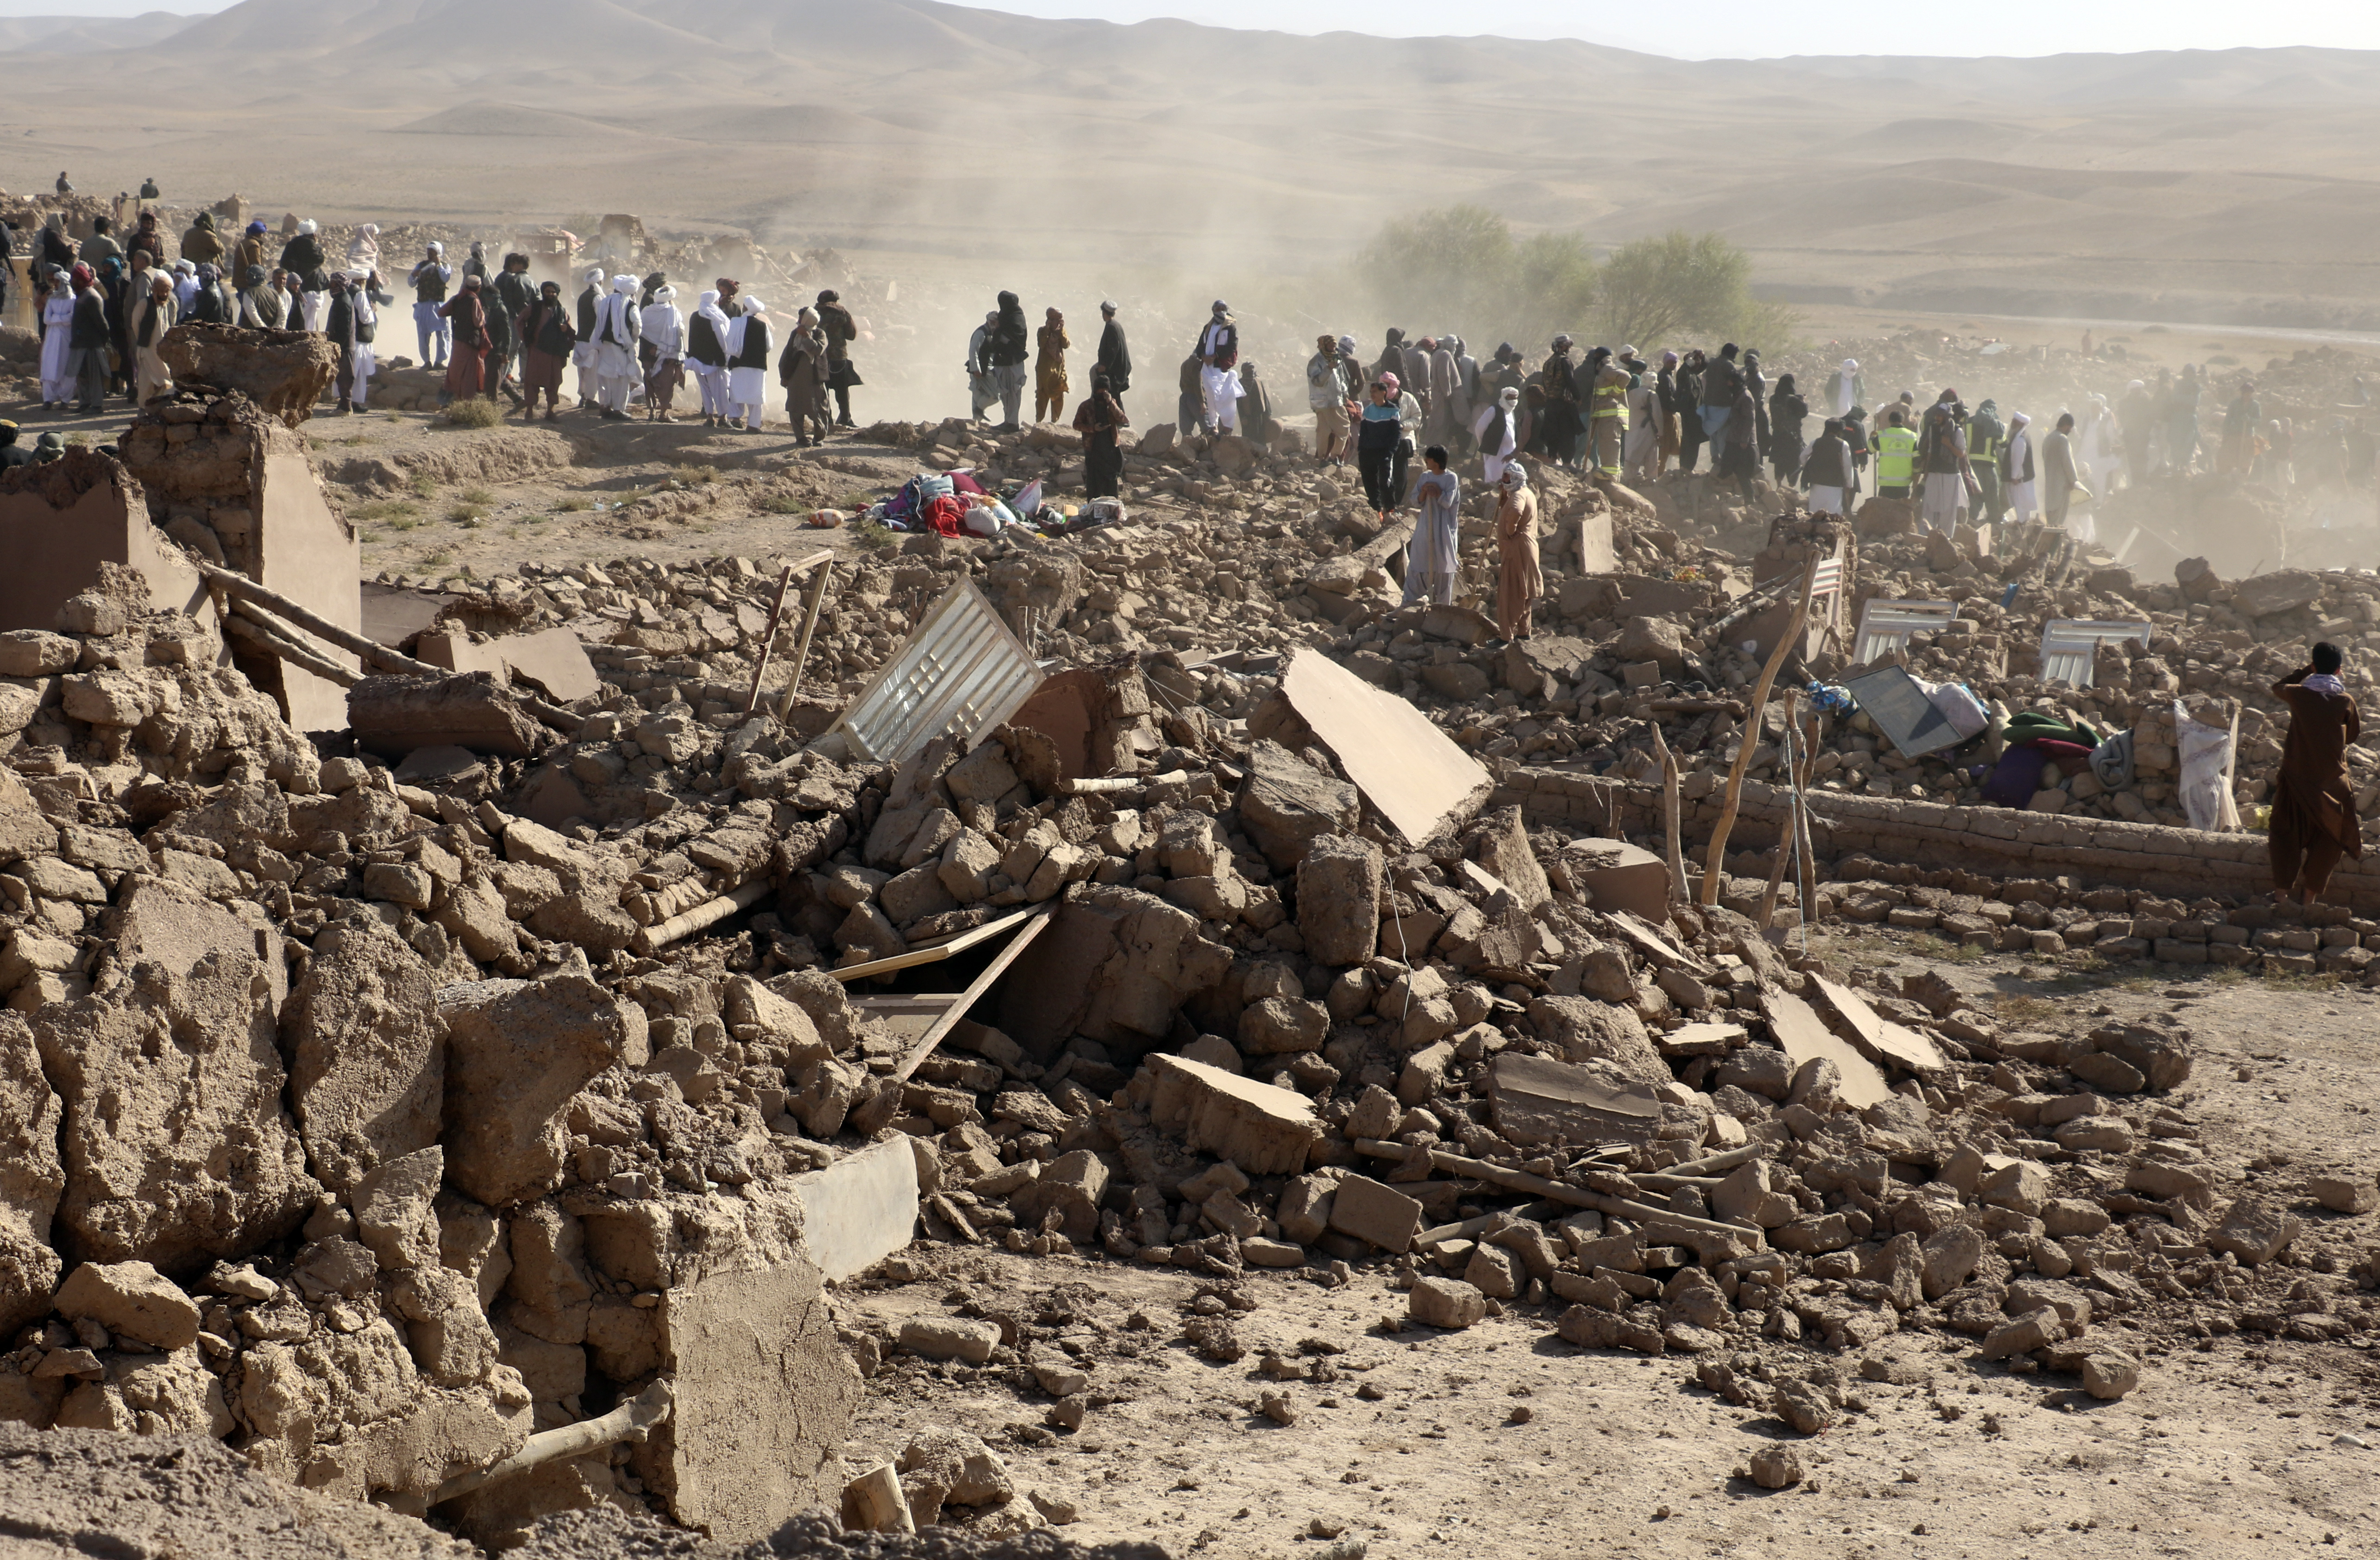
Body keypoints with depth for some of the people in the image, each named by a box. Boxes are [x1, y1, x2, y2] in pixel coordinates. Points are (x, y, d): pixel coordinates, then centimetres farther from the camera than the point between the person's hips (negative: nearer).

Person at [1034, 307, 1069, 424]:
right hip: (1044, 369, -3)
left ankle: (1055, 420, 12)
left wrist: (1061, 331, -13)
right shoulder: (1042, 331, 0)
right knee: (1042, 395, -4)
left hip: (1059, 367, 3)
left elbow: (1066, 345, -7)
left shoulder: (1062, 331, 8)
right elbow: (1041, 344, -16)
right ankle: (1039, 421, 0)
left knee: (1059, 396, 3)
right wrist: (1047, 330, -17)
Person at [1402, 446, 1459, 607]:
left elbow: (1448, 502, -16)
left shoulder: (1451, 478, -8)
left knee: (1442, 565, 4)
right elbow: (1416, 502, 5)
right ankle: (1410, 599, 12)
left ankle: (1443, 603, 14)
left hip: (1443, 529, -4)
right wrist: (1424, 492, -13)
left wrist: (1436, 490, -11)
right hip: (1424, 526, 4)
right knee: (1417, 565, 6)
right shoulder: (1425, 477, 7)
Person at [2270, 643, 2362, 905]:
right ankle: (2310, 894, 15)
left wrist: (2306, 670, 15)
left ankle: (2282, 889, 11)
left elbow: (2277, 688, 15)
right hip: (2332, 782, 0)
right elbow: (2353, 735, 6)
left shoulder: (2298, 694, -9)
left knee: (2287, 833, 14)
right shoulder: (2345, 701, -9)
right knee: (2327, 839, 13)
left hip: (2296, 777, 0)